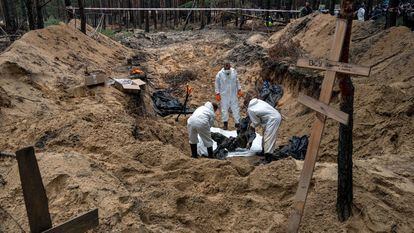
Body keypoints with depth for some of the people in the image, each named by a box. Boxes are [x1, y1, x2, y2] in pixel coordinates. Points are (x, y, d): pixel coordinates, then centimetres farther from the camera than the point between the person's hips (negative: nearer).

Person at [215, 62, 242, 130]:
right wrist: (217, 94, -5)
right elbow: (217, 84, -4)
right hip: (224, 95, -2)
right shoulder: (220, 74, -13)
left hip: (233, 94, 2)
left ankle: (237, 123, 15)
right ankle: (225, 123, 21)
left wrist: (239, 90, 9)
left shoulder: (234, 72, -4)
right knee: (224, 109, 5)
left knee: (235, 108, 5)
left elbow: (237, 81, 9)